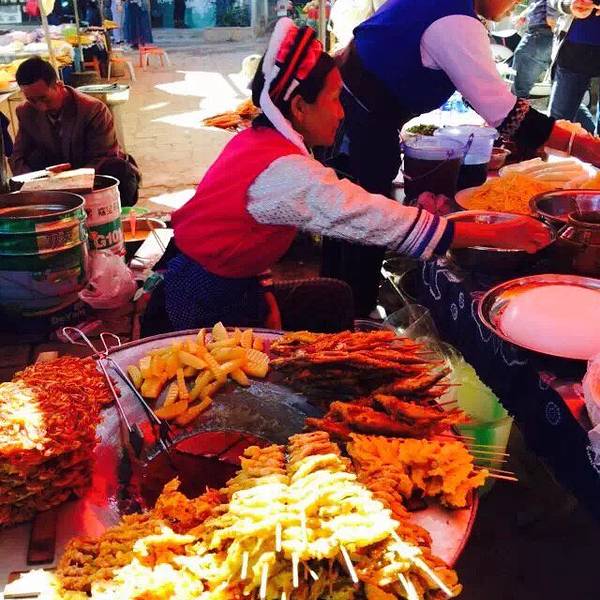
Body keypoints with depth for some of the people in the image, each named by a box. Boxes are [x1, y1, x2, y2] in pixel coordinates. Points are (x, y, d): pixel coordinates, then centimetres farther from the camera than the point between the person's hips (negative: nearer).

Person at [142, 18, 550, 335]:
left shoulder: (262, 140, 1)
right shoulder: (287, 172, -28)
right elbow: (383, 222, -28)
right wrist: (498, 236, -23)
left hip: (224, 281, 8)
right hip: (209, 301, -8)